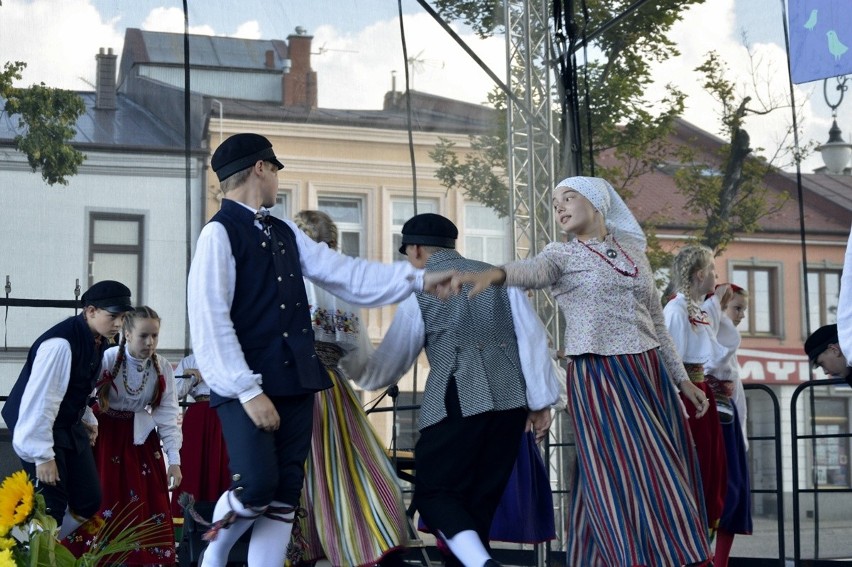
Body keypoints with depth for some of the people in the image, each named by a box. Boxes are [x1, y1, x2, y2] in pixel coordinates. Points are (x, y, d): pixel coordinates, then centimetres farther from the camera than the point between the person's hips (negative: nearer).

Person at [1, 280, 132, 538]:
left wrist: (87, 420, 9)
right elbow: (41, 399, -28)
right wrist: (43, 454, -26)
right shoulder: (60, 343, -28)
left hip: (71, 427, 9)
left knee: (89, 501, 7)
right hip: (42, 429, -9)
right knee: (50, 507, -9)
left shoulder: (98, 341, 0)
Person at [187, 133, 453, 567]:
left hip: (295, 382, 8)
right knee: (256, 487, -15)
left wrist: (417, 279, 5)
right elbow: (210, 320, -15)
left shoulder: (285, 233, 16)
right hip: (249, 387, -8)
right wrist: (248, 391, -19)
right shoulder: (220, 232, -8)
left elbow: (342, 273, 12)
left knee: (284, 497, 6)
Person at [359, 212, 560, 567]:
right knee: (481, 497, 13)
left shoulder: (419, 290, 6)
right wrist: (540, 400, 8)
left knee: (434, 491, 3)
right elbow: (532, 337, 6)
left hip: (458, 403, -4)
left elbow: (392, 359, 14)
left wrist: (361, 380, 35)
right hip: (510, 399, 5)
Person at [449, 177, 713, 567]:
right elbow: (534, 271, -23)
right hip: (599, 379, -4)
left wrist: (681, 378, 16)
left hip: (650, 375, 5)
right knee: (623, 485, -7)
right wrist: (495, 274, -45)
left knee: (664, 486, 4)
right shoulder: (562, 255, 1)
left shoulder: (633, 251, 14)